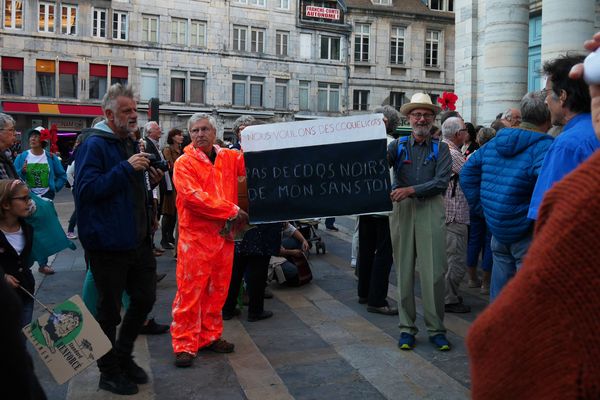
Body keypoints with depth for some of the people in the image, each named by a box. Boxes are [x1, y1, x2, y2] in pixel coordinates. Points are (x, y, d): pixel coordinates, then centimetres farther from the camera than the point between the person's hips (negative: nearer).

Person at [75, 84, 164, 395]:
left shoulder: (131, 143, 14)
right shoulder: (94, 144, -12)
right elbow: (86, 189, -21)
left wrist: (150, 180, 3)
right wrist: (126, 168, -25)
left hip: (137, 239, 8)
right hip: (109, 243, -8)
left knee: (144, 298, 15)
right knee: (109, 310, 6)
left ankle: (123, 356, 36)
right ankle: (109, 373, 25)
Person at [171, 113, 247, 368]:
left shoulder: (229, 158, 9)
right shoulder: (184, 163, -6)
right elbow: (192, 196, -18)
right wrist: (232, 210, -19)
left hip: (224, 235, 5)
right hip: (195, 237, -5)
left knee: (217, 290, 13)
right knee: (190, 291, -1)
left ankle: (210, 336, 27)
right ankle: (184, 344, 10)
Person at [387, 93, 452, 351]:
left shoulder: (440, 149, 9)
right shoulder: (398, 145, 11)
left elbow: (442, 182, -5)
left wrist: (411, 190, -16)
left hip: (430, 209, -1)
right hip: (402, 209, 1)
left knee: (434, 271, -2)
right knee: (404, 270, 4)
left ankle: (436, 329, 10)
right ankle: (407, 327, 14)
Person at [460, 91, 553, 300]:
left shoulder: (493, 143, 6)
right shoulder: (544, 147, -17)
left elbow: (467, 173, 12)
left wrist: (481, 207, 12)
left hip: (497, 231, 7)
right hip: (527, 235, -7)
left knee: (500, 291, 20)